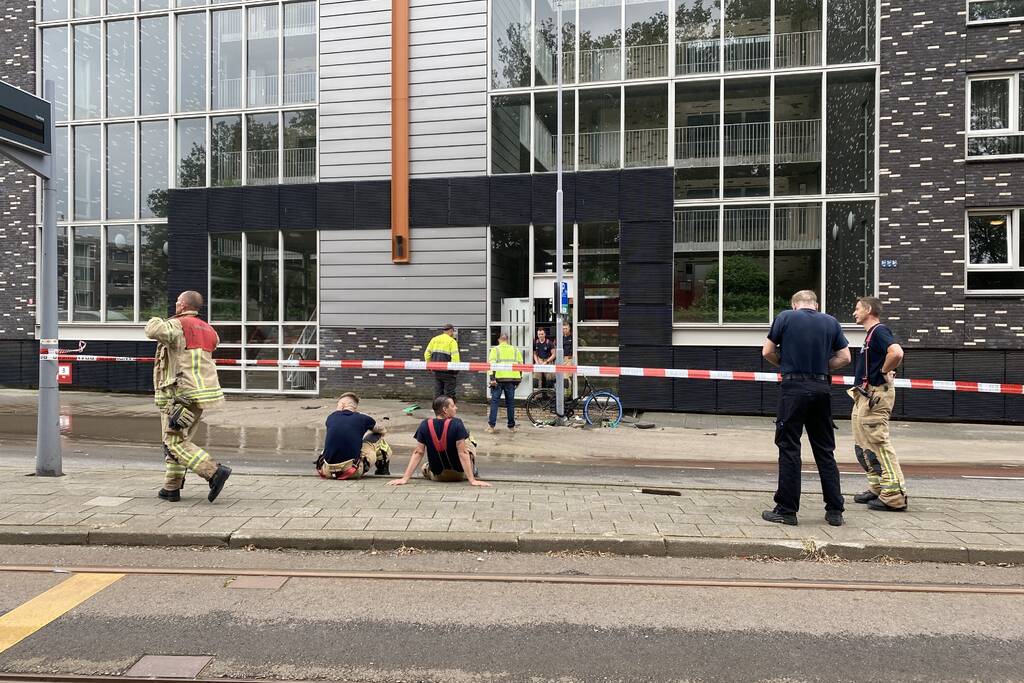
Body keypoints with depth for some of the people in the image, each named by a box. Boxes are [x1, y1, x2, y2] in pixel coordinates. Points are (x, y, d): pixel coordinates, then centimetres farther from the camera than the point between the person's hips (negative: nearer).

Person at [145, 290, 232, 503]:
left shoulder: (177, 325, -9)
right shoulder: (208, 329, 16)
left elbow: (153, 330, -28)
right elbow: (215, 341, 36)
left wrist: (155, 321, -4)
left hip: (183, 395, -8)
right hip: (203, 392, 8)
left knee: (175, 442, -3)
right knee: (178, 439, 18)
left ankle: (215, 472, -15)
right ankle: (171, 489, 23)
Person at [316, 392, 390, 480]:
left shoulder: (331, 417, 8)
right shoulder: (363, 419, 1)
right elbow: (383, 430, 24)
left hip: (328, 472, 3)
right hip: (352, 472, -3)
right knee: (377, 439, 21)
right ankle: (383, 470, 43)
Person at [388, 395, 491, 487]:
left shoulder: (425, 425, -14)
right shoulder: (456, 424, -23)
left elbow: (418, 453, -15)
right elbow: (463, 453, -26)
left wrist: (405, 479, -12)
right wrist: (472, 480, -26)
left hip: (437, 476, 3)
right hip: (459, 474, -3)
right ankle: (473, 472, 35)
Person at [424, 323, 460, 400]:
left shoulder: (434, 340, 10)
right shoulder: (451, 341, -8)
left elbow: (427, 354, 10)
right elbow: (455, 356, -16)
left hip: (436, 371, 6)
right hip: (447, 371, -6)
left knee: (437, 393, 12)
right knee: (449, 394, 1)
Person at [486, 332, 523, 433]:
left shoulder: (495, 350, 3)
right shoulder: (515, 350, 13)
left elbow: (492, 364, -9)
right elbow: (521, 364, 11)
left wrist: (492, 378, -11)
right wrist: (519, 379, 16)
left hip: (499, 379, -2)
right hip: (512, 379, 3)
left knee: (494, 401, 2)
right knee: (510, 402, 10)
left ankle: (491, 426, -3)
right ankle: (511, 426, 14)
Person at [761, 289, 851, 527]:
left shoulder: (785, 317, 0)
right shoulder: (831, 322, 10)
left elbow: (767, 351, 0)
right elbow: (844, 357, 8)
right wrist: (822, 366, 16)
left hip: (794, 387, -3)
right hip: (822, 389, 4)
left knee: (789, 449, 1)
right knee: (825, 451, 11)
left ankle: (786, 510, 3)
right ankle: (835, 511, 15)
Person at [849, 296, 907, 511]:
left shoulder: (879, 331, -13)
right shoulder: (871, 333, 17)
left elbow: (897, 353, -31)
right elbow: (892, 354, 31)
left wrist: (884, 372, -17)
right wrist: (885, 371, 15)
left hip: (875, 395, -11)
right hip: (865, 396, 11)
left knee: (879, 443, -9)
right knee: (863, 445, 15)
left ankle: (894, 496, -5)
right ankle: (877, 488, 24)